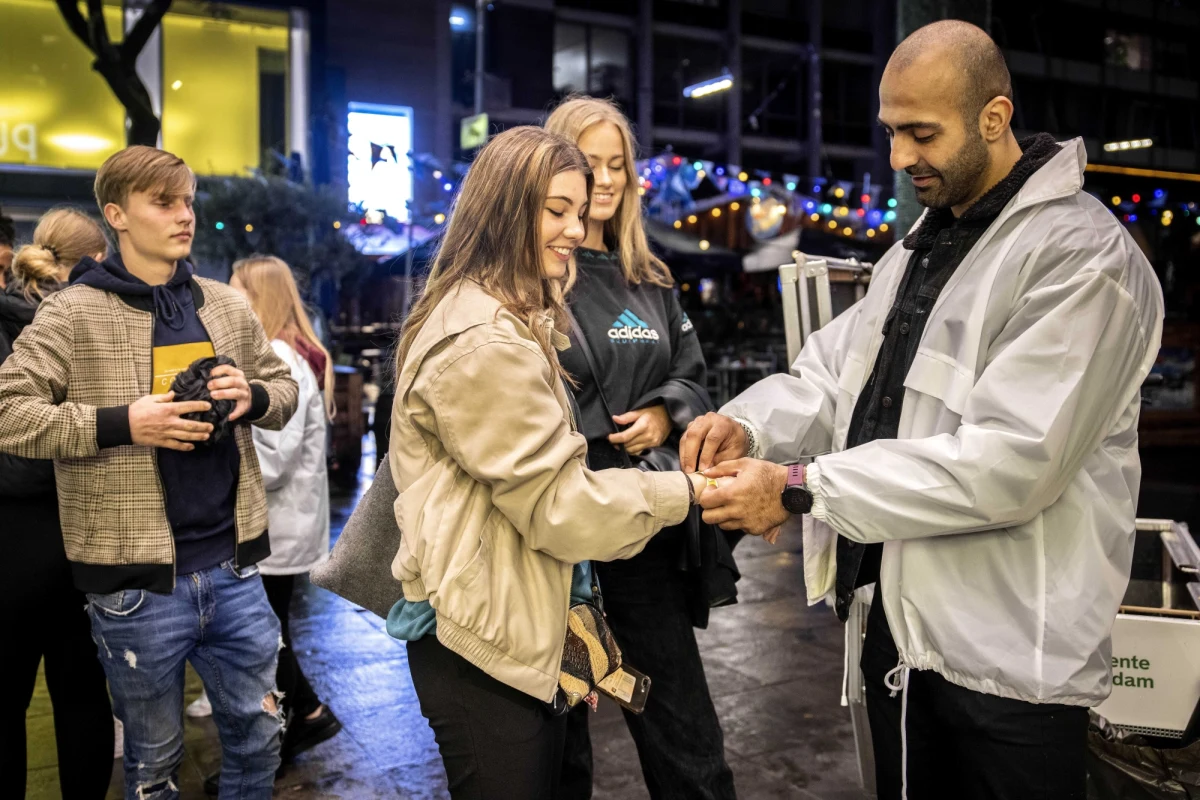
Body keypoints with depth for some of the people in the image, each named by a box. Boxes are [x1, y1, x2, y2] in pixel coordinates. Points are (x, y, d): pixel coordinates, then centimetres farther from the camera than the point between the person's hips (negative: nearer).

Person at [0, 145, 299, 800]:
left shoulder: (226, 306, 8)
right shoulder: (73, 312, -6)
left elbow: (284, 387, 16)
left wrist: (251, 397, -7)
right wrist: (122, 424, -21)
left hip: (233, 565, 4)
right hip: (136, 582, -3)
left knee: (257, 736, 16)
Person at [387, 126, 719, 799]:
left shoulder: (509, 321, 15)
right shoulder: (485, 342, -21)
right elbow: (559, 502, -20)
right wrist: (689, 489, -11)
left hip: (524, 624, 10)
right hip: (487, 640, -10)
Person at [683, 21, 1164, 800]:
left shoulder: (1083, 258, -16)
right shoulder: (919, 246, 13)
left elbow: (1013, 461, -25)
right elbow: (835, 369, 8)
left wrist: (802, 490, -26)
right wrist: (749, 423, -13)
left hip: (1009, 654, -7)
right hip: (899, 619, 8)